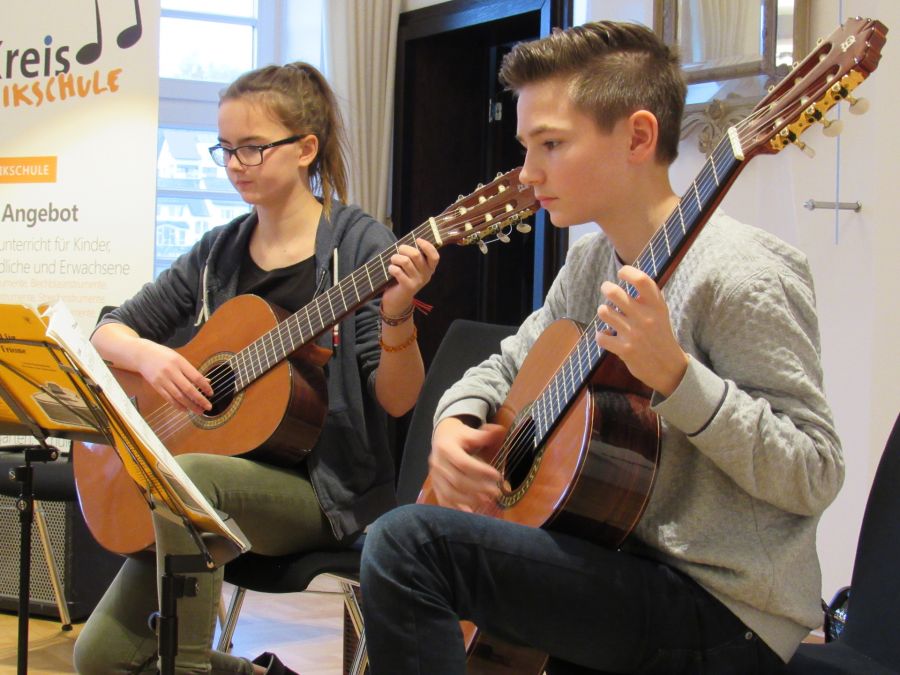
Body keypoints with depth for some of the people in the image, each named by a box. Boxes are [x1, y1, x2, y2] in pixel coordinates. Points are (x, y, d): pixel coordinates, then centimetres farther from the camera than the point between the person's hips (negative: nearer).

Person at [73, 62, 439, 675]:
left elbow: (395, 401, -11)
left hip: (329, 490, -5)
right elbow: (109, 332, 14)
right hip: (228, 473, 5)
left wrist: (396, 320, -29)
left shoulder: (359, 244, -5)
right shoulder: (220, 251, 10)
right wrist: (148, 354, -8)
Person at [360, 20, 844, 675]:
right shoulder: (591, 263, 10)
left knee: (408, 542, -22)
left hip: (724, 616, -9)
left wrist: (674, 375, -30)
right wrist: (455, 424, -1)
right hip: (627, 565, 9)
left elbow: (815, 475, -18)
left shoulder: (740, 271, -16)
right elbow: (506, 366, 22)